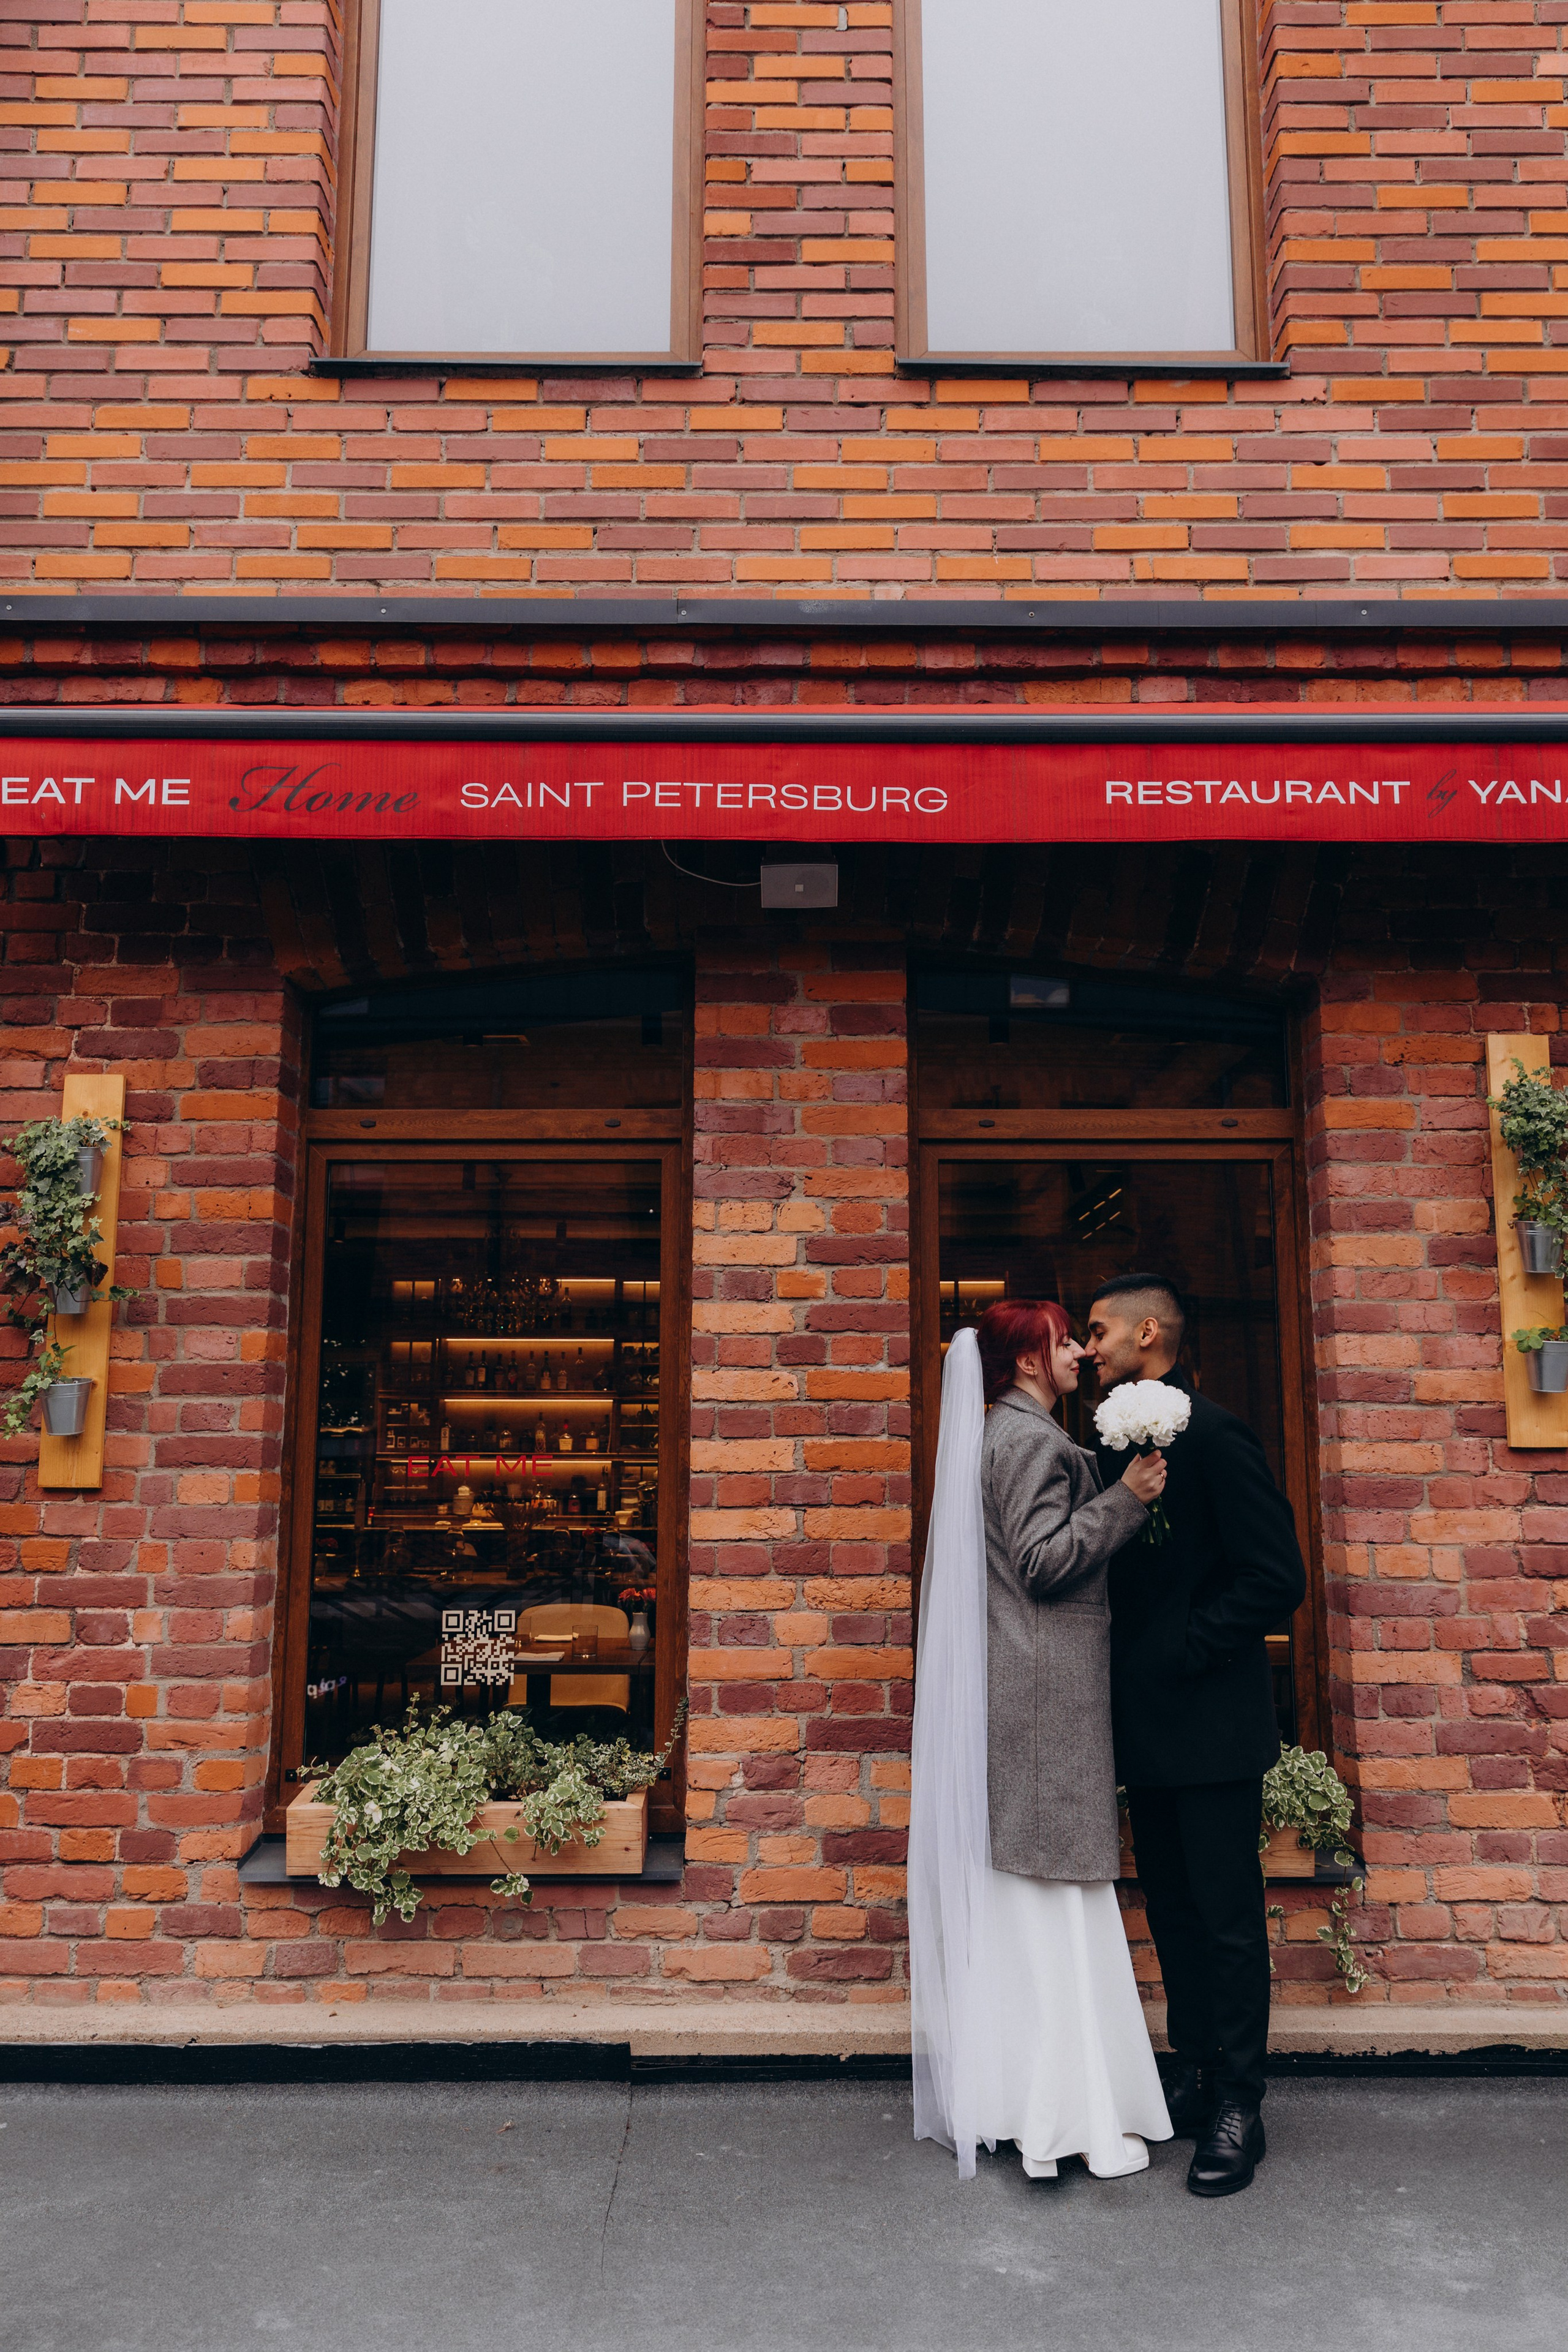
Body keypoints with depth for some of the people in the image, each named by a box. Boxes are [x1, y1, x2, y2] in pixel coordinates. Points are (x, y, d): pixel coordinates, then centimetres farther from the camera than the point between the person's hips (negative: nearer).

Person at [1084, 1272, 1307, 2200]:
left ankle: (1237, 2107, 17)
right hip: (1150, 1724, 8)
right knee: (1174, 1910, 17)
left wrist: (1184, 1652, -17)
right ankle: (1195, 2078, 31)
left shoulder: (1213, 1434, -16)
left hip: (1211, 1721, -8)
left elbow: (1278, 1577, -19)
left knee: (1228, 1917, 4)